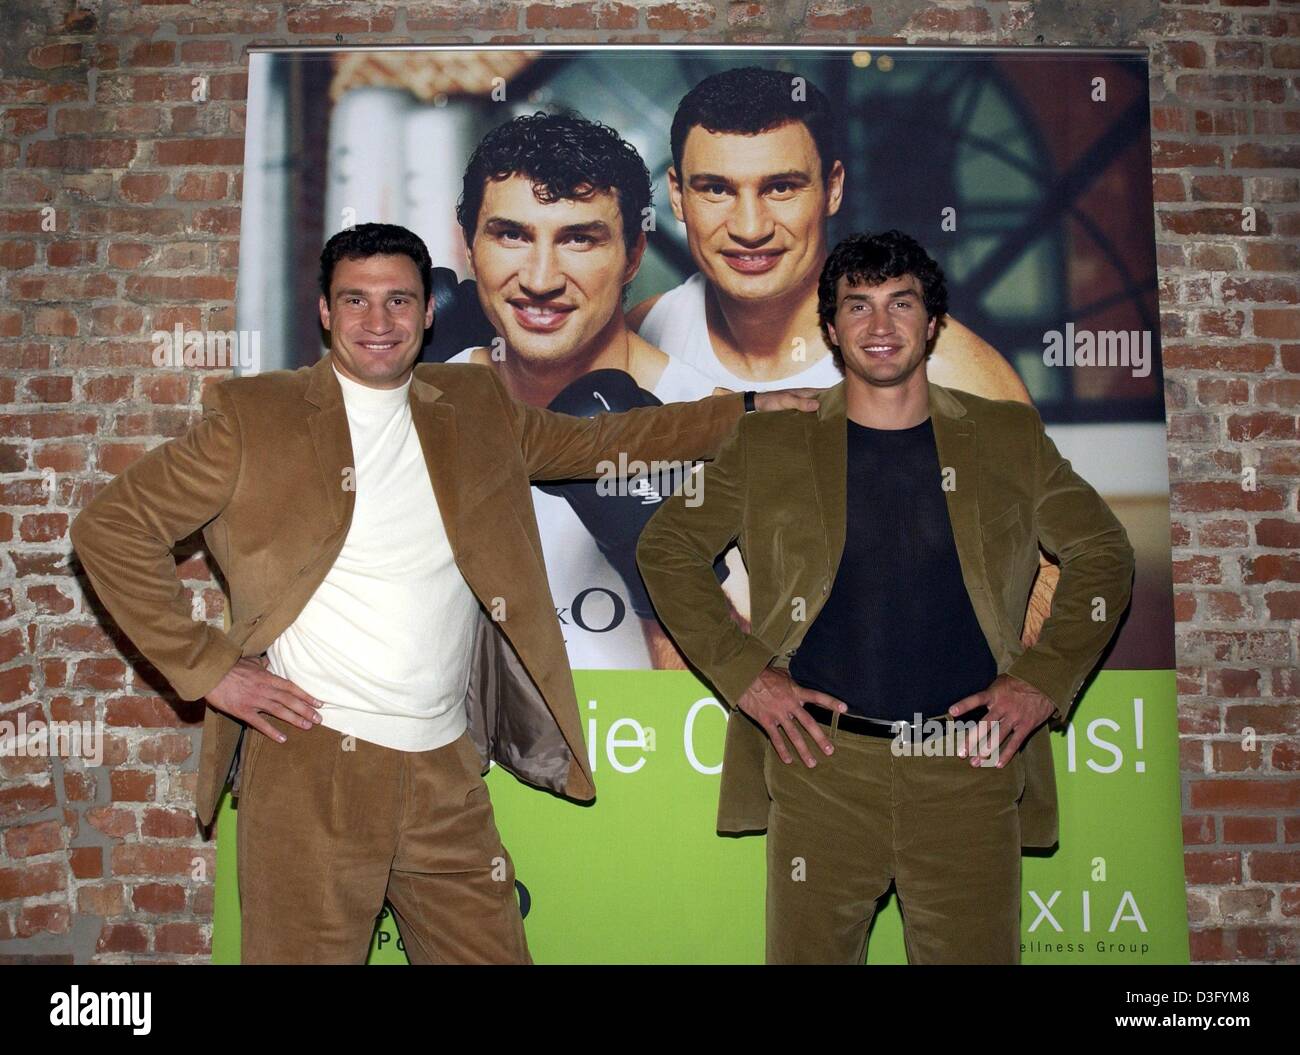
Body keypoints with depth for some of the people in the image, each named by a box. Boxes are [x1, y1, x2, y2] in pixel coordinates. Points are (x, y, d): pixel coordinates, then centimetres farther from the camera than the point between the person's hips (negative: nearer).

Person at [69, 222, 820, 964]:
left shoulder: (475, 407, 10)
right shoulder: (255, 415, -2)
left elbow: (594, 441, 22)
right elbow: (111, 528, -1)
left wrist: (747, 408, 22)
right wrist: (206, 667, -7)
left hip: (447, 773, 4)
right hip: (313, 766, -3)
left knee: (491, 950, 10)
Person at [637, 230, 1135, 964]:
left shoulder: (1011, 438, 8)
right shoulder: (770, 447, 5)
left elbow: (1103, 553, 13)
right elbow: (667, 548, 8)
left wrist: (1047, 678, 0)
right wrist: (740, 671, -3)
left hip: (970, 770, 1)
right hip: (821, 766, 0)